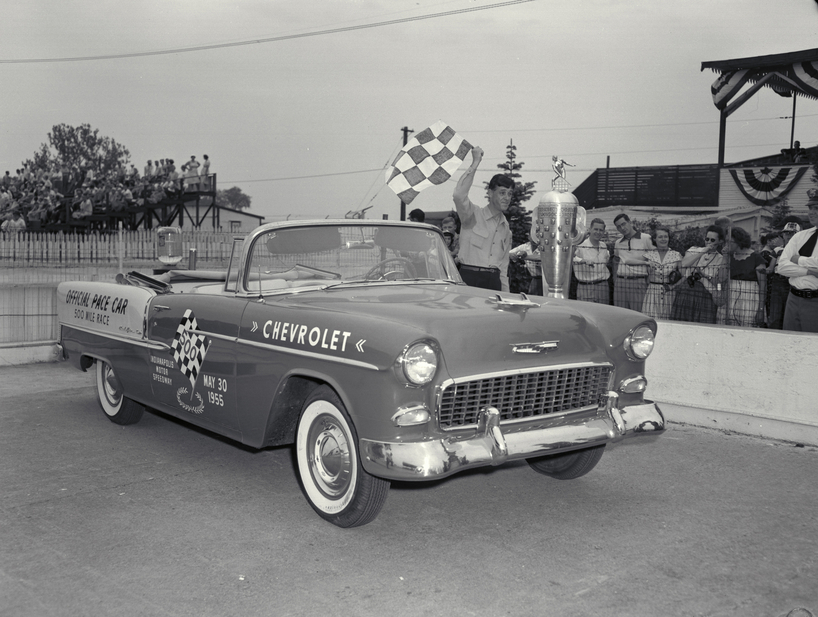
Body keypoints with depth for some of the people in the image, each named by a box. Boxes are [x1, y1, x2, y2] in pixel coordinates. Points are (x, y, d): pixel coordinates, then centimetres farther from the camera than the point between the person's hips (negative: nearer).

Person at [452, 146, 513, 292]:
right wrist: (475, 164, -15)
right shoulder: (474, 215, 2)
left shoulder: (506, 229, 20)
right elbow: (458, 195, -19)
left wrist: (505, 294, 15)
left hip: (493, 281, 6)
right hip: (470, 278, -5)